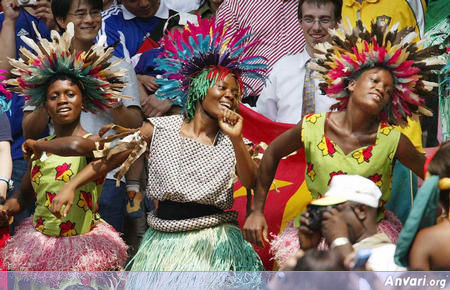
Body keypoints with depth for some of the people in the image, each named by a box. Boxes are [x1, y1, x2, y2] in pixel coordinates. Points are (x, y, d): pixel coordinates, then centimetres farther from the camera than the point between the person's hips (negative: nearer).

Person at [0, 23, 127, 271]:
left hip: (82, 243, -5)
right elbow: (23, 196, 18)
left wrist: (36, 145, -17)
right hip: (37, 241, 5)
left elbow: (73, 145, -36)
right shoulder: (40, 149, 6)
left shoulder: (94, 142, -11)